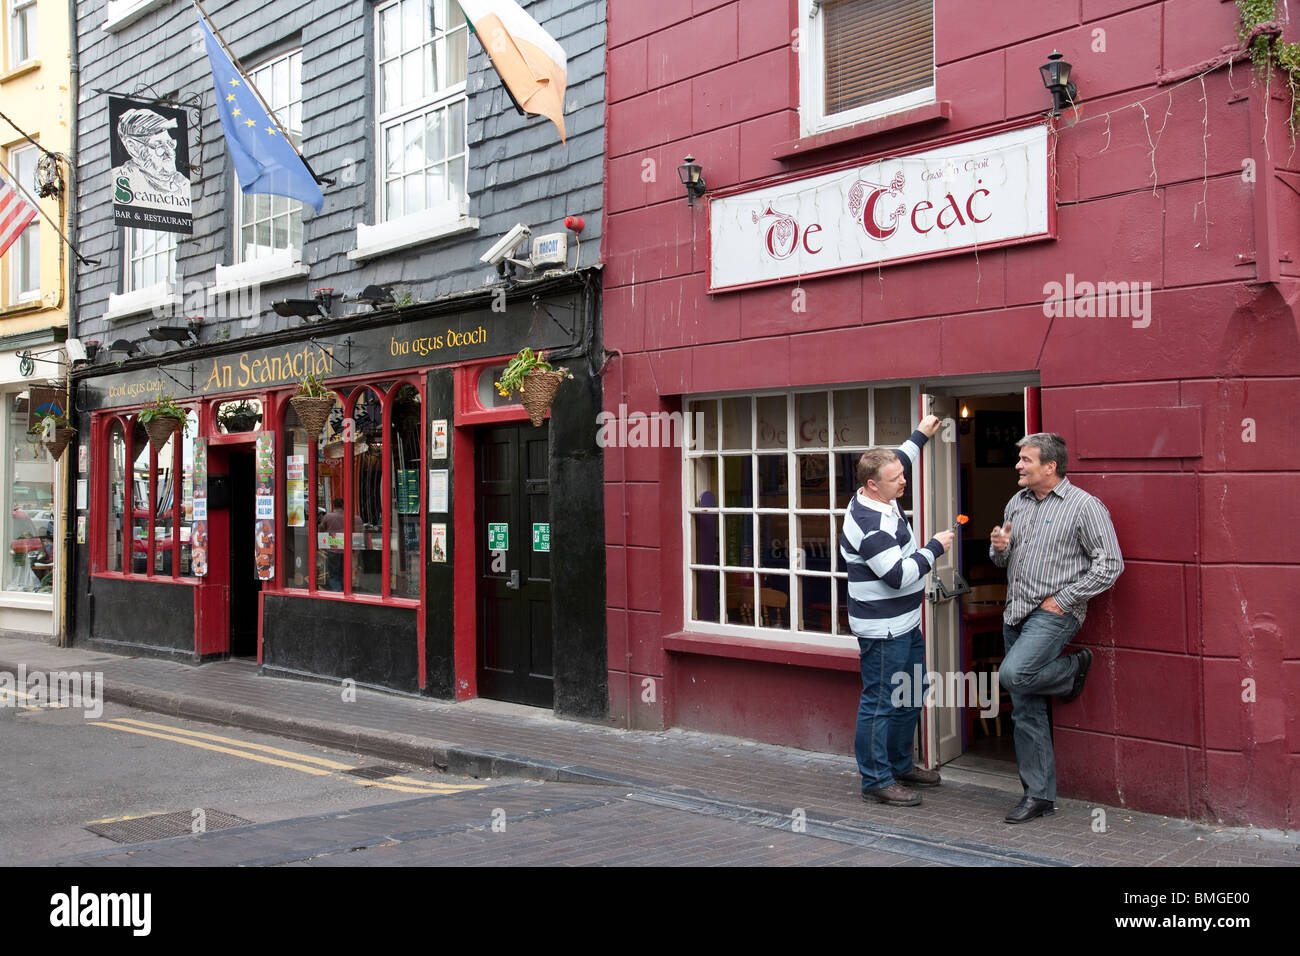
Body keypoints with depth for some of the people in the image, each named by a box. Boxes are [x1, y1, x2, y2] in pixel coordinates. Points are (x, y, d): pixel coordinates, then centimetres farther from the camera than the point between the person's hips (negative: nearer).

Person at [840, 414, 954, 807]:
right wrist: (934, 548, -16)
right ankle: (876, 779, 7)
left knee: (911, 696, 20)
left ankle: (900, 764, 33)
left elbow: (899, 462, 30)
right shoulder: (869, 524, -25)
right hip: (883, 630, -11)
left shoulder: (879, 500, 6)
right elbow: (898, 575, -27)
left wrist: (921, 435, 32)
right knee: (881, 703, -2)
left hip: (903, 624, 11)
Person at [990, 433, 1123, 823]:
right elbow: (1003, 561, 23)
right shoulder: (1017, 503, 13)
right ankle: (1039, 794, 14)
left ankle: (1073, 669, 4)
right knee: (1027, 710, 6)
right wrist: (999, 548, -2)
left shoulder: (1084, 506, -8)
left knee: (1012, 675, -27)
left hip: (1054, 614, -7)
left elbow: (1110, 564, -11)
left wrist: (1063, 599, -13)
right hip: (1016, 614, 7)